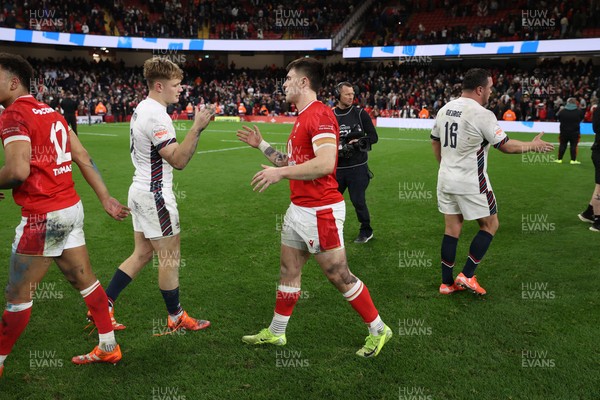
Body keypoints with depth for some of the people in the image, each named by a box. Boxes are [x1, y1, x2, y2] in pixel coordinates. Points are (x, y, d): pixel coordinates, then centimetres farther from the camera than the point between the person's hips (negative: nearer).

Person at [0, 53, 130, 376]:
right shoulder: (51, 112, 12)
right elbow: (83, 159, 12)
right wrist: (105, 198, 14)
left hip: (43, 216, -9)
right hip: (71, 207, 9)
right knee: (84, 279, 16)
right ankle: (108, 347, 27)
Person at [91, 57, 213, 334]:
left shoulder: (142, 108, 11)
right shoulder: (156, 115, -21)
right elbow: (178, 160, -28)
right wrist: (197, 127, -32)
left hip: (141, 190, 10)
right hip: (155, 195, -10)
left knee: (142, 254, 16)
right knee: (170, 259, 3)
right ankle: (176, 318, 17)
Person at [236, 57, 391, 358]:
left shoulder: (320, 114, -17)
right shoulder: (302, 117, 15)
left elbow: (325, 164, -29)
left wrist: (280, 173, -25)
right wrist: (261, 145, 22)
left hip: (320, 212, -10)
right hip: (298, 209, 10)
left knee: (338, 275, 1)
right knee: (289, 271, 16)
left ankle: (378, 330, 19)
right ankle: (275, 333, 30)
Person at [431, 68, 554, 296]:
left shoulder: (444, 109, 5)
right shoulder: (482, 115, -17)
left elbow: (435, 142, 16)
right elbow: (505, 146, -10)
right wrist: (532, 146, 7)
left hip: (446, 179, 7)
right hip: (471, 183, -7)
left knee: (452, 229, 12)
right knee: (490, 225, 11)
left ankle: (447, 283, 17)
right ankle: (467, 276, 9)